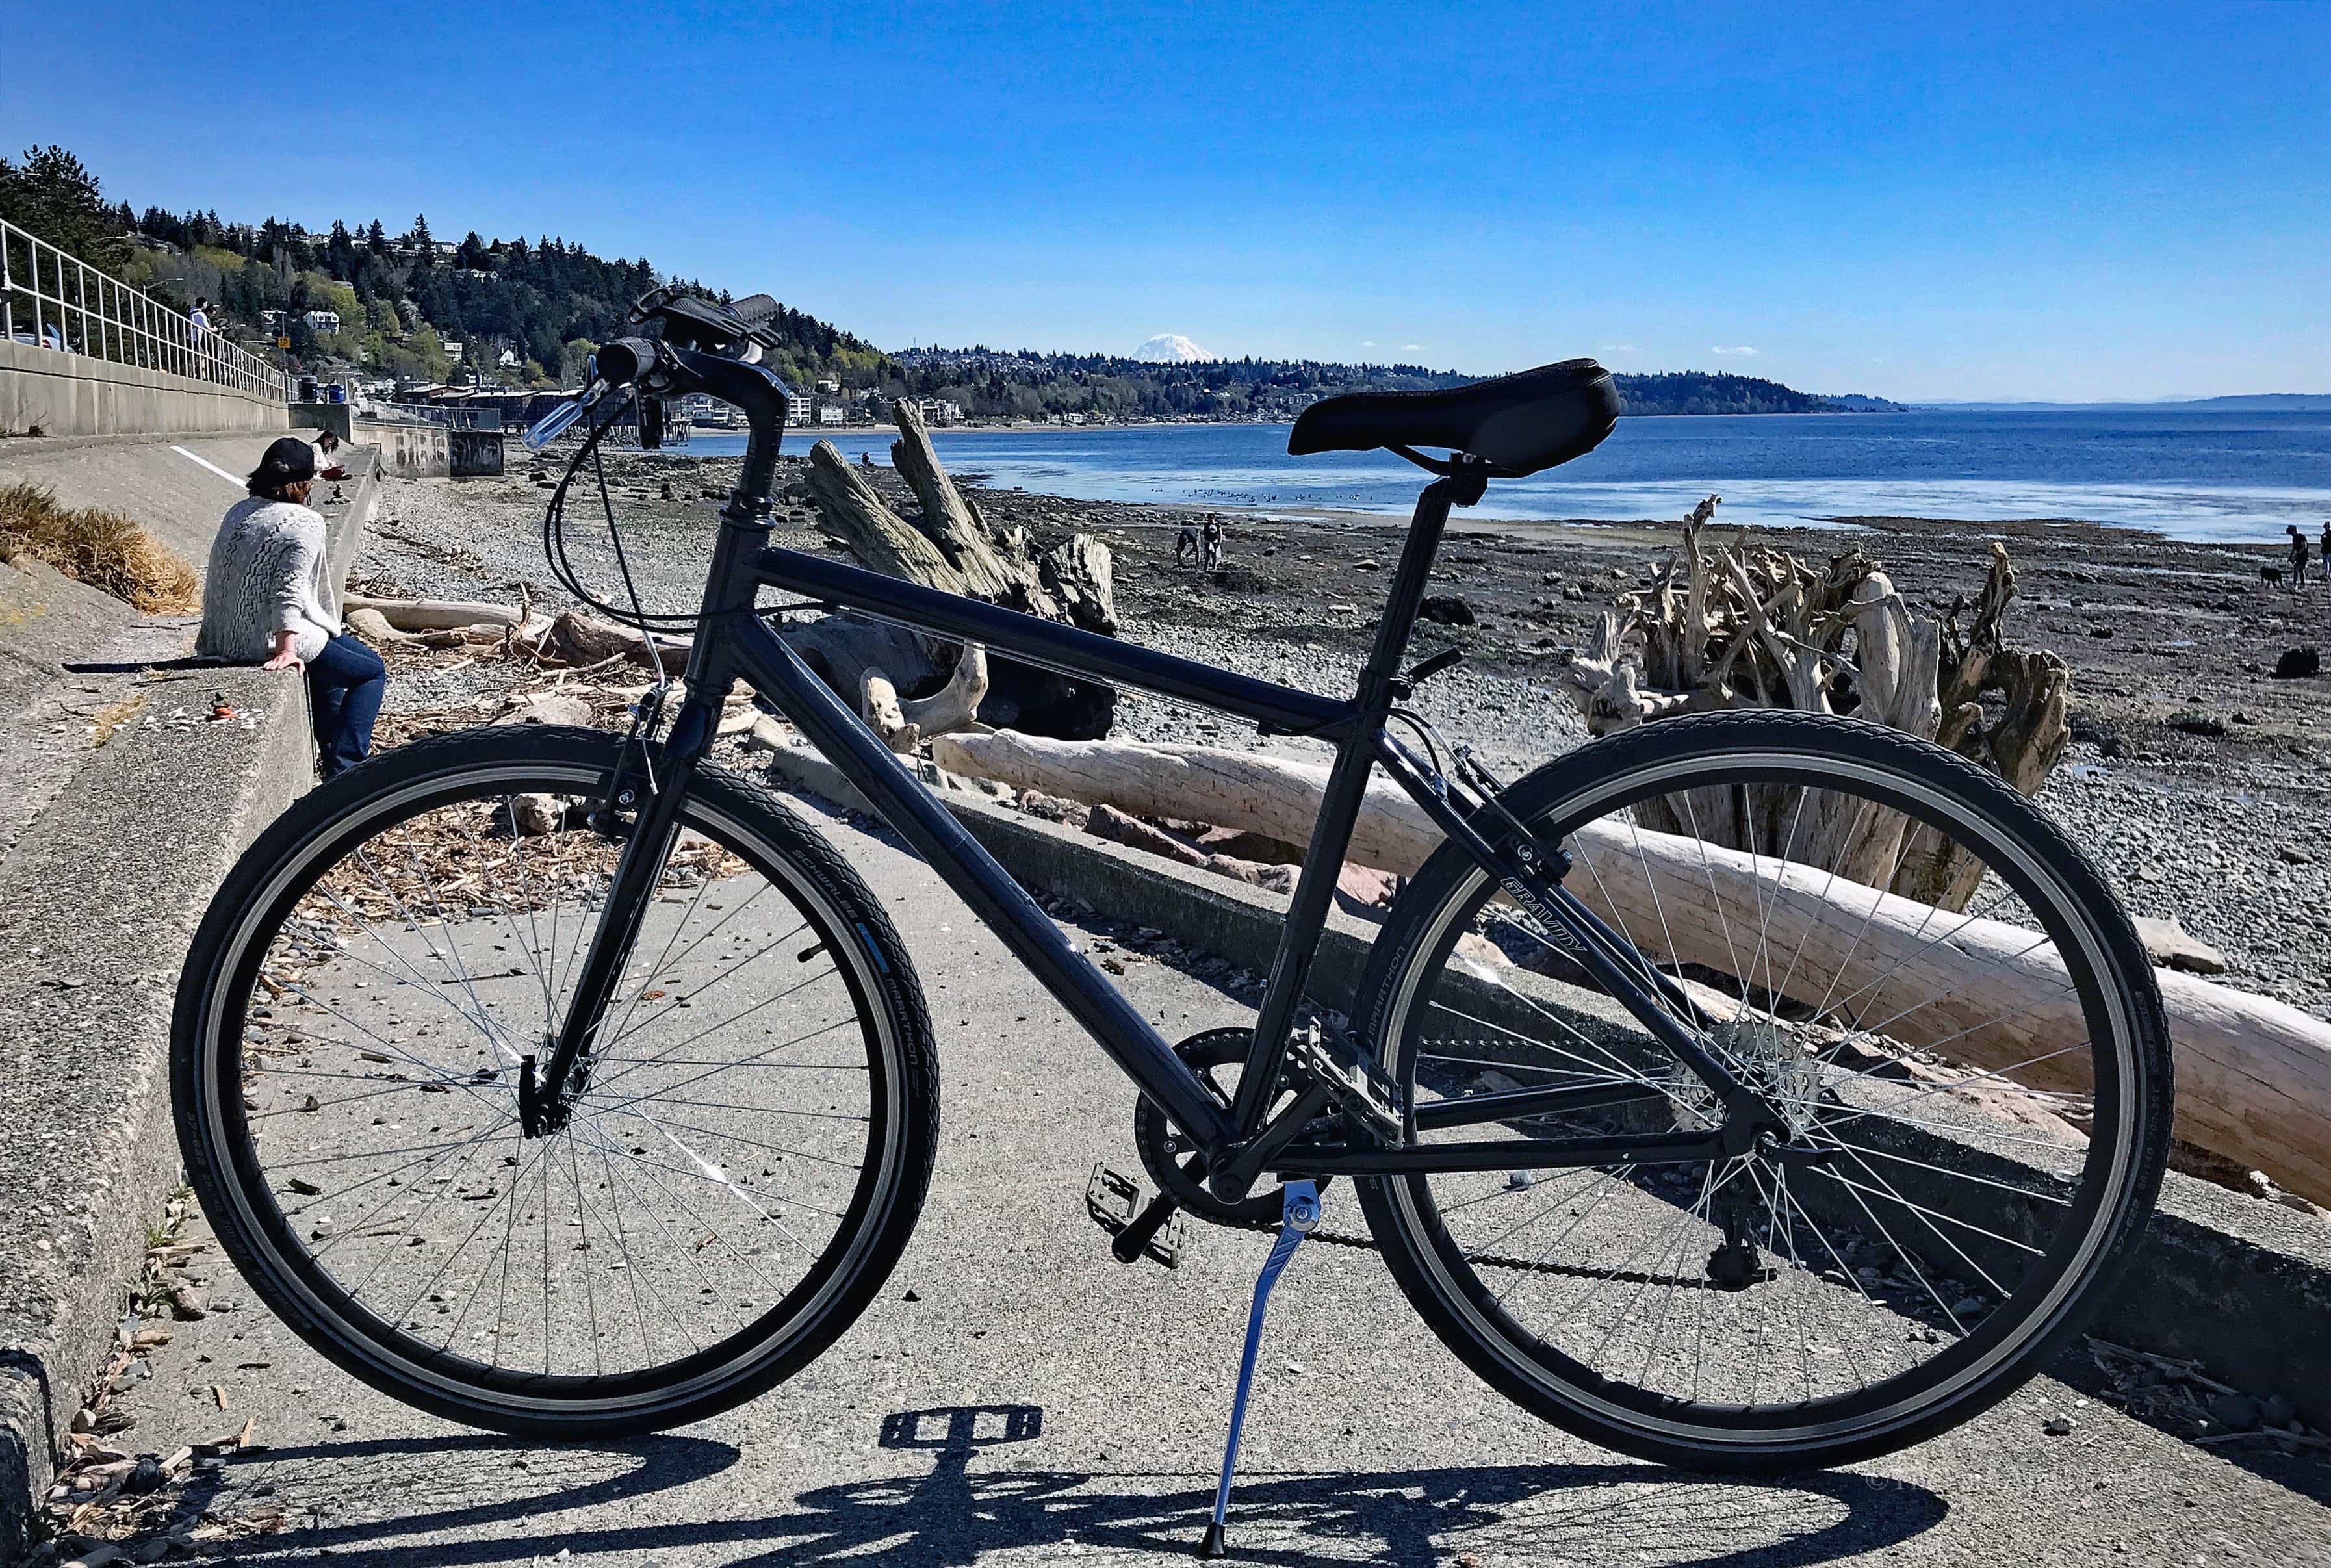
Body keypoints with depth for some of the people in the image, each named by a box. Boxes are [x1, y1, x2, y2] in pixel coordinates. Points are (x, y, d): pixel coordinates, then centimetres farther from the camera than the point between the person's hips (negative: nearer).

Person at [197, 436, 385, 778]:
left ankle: (332, 756, 38)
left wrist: (215, 634, 27)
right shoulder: (304, 523, -13)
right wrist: (286, 650, -28)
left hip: (229, 641, 9)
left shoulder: (237, 513, 10)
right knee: (372, 672, 8)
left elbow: (215, 582, 16)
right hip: (274, 639, -9)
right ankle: (344, 770, -2)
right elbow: (290, 591, -24)